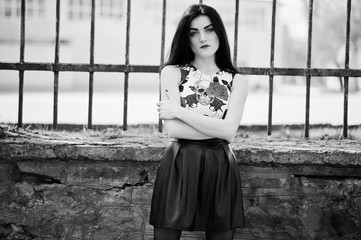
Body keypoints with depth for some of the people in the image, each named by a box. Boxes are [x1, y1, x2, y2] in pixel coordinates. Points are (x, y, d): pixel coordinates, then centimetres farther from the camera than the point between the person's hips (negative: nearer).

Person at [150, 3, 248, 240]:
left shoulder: (237, 81, 7)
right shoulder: (172, 72, 4)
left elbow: (229, 131, -8)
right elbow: (173, 129, -8)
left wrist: (179, 111, -8)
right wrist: (219, 128, -8)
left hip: (220, 168, 1)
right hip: (179, 166, -1)